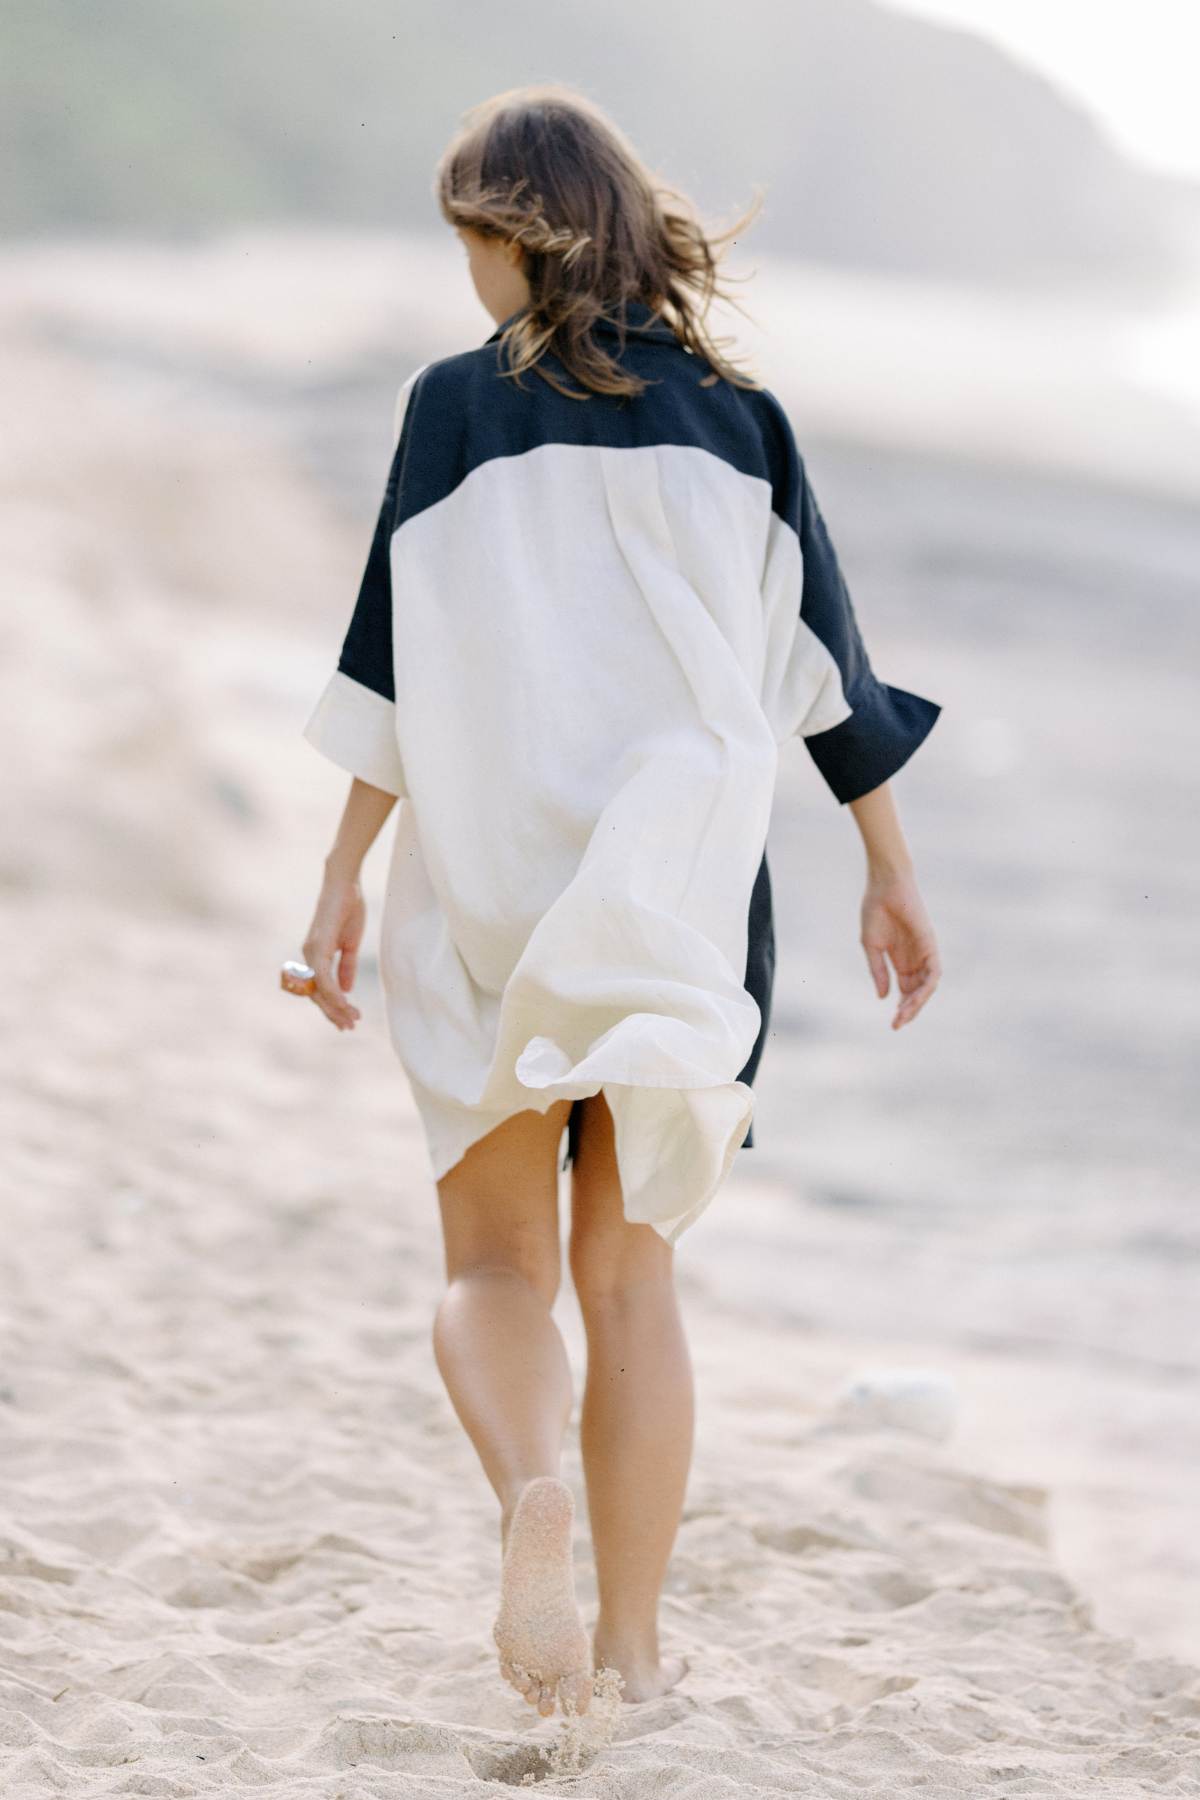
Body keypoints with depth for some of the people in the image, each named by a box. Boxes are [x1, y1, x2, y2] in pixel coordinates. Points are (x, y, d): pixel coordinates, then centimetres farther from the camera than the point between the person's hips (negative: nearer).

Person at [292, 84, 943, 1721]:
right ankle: (632, 1639, 12)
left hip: (491, 882, -2)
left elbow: (399, 665, -7)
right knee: (630, 1273, 13)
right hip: (682, 892, 2)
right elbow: (828, 662, 5)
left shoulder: (459, 403, -4)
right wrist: (893, 880, 13)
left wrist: (342, 879, -1)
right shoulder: (733, 413, 3)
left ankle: (531, 1495, -22)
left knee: (493, 1262, 9)